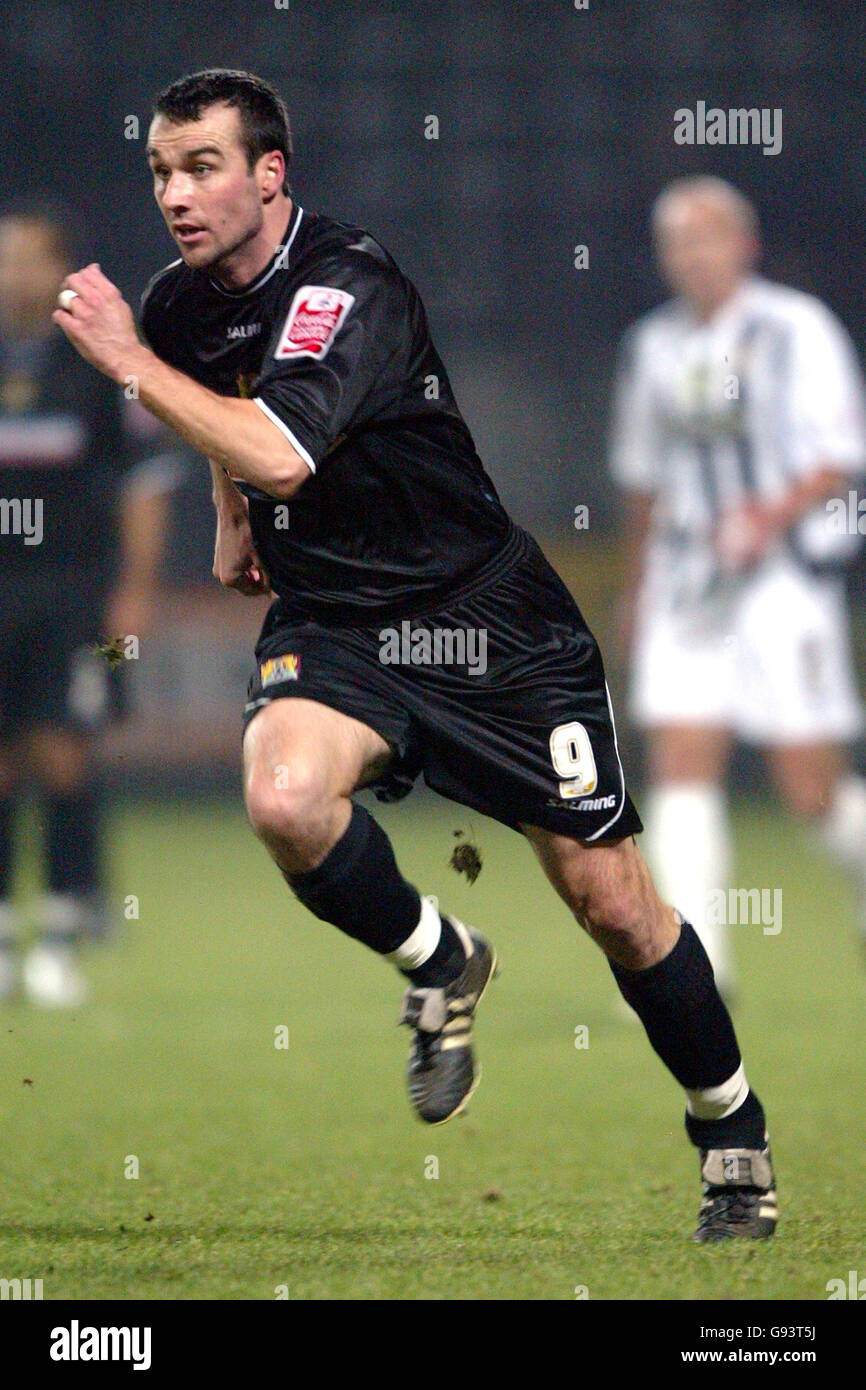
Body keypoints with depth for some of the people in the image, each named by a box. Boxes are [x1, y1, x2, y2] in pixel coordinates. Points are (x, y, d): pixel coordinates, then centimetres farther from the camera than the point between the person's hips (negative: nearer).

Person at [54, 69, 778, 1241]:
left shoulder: (350, 288, -22)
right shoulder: (183, 304, 1)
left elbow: (280, 453, -37)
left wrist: (131, 362, -30)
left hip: (487, 618, -5)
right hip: (330, 619, 5)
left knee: (611, 900, 0)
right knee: (285, 801, -29)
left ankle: (733, 1134, 21)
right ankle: (440, 968, 0)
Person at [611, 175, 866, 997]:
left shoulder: (795, 332, -6)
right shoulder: (652, 348, 11)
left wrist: (773, 515, -23)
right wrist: (637, 583, 26)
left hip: (783, 572, -5)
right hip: (685, 580, 5)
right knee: (680, 767, -8)